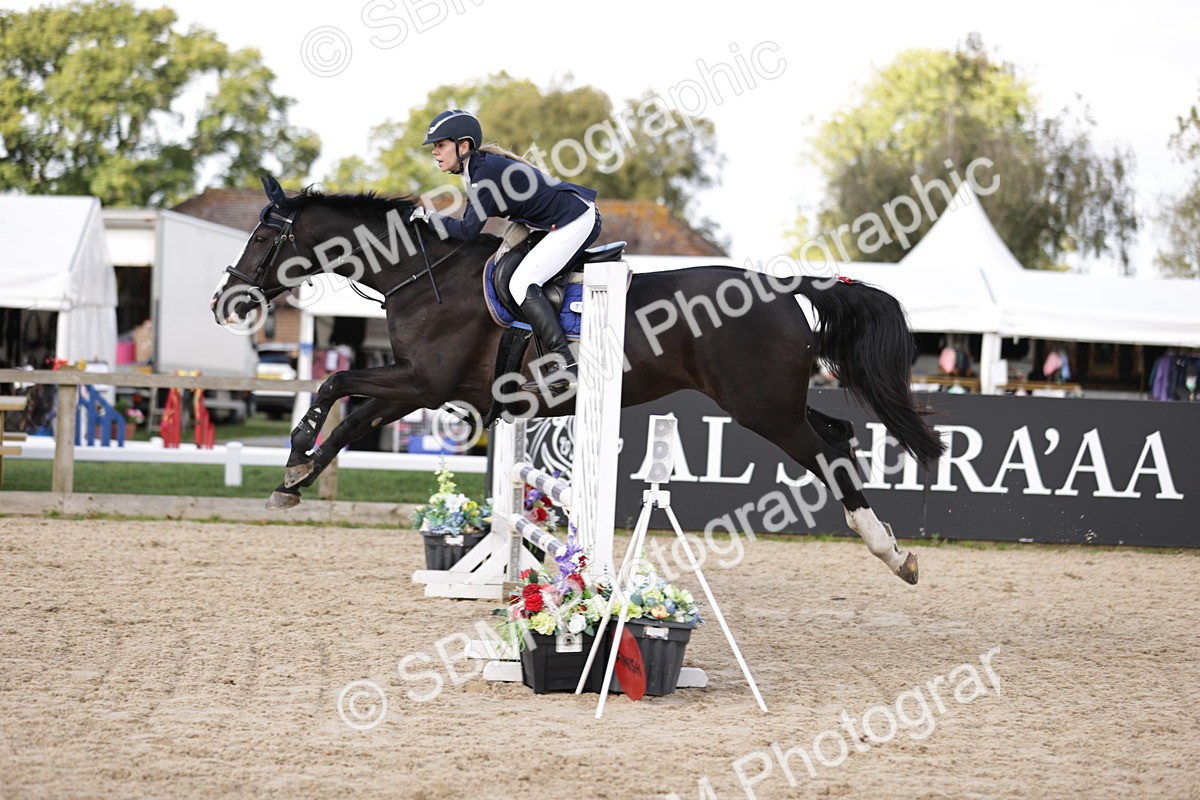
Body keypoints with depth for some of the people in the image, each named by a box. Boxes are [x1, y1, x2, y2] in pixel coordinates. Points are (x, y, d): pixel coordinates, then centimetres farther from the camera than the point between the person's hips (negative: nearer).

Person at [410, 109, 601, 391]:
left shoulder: (487, 172, -20)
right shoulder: (477, 168, 10)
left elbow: (467, 231, -17)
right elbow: (470, 223, 19)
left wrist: (430, 217, -6)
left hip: (576, 218, -11)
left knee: (522, 283, -17)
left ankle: (566, 365, -23)